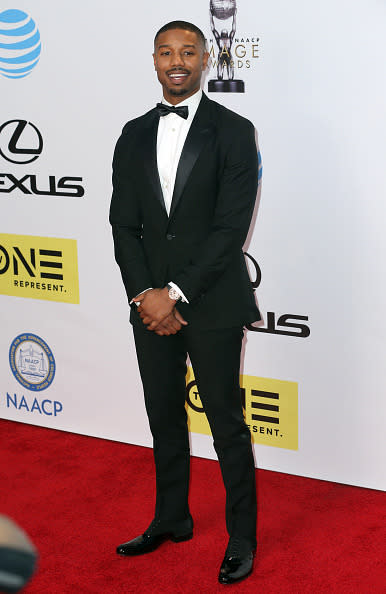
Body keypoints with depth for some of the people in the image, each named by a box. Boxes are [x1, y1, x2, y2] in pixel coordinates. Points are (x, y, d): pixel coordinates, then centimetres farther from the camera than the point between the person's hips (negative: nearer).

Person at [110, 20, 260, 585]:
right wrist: (145, 294, -8)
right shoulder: (135, 135, 9)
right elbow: (124, 224, 6)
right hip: (151, 302, 5)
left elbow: (231, 227, -13)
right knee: (164, 417, 16)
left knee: (227, 422, 4)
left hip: (212, 304, -5)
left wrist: (177, 294, -16)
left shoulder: (234, 131, -6)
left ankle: (242, 536, 19)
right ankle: (172, 519, 33)